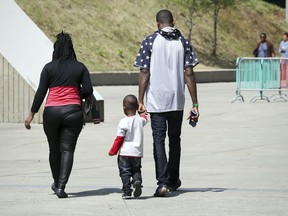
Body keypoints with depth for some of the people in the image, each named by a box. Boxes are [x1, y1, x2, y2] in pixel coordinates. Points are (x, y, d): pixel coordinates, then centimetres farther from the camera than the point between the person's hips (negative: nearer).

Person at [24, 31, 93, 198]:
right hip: (73, 112, 0)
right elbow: (88, 91, -1)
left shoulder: (49, 68, 1)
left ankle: (57, 183, 32)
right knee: (67, 150, -2)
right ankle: (61, 186, -15)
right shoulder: (80, 67, 3)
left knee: (54, 149, 16)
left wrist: (32, 114, 1)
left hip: (51, 112, 0)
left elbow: (41, 92, -2)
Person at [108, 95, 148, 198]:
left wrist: (113, 151, -1)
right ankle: (137, 181, -13)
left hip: (125, 152, -4)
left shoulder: (123, 122, -13)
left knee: (125, 172, 3)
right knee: (136, 170, 15)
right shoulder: (140, 120, 2)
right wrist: (143, 114, 54)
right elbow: (144, 119, 30)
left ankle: (127, 191, -2)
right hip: (137, 152, 4)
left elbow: (119, 139, -11)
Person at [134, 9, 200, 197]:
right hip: (177, 101, 2)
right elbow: (189, 74, -2)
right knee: (175, 139, 17)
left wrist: (141, 101, -1)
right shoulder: (183, 42, 2)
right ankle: (173, 180, 27)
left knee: (159, 140, -2)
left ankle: (163, 182, -15)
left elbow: (144, 73, -6)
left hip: (156, 101, -2)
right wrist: (195, 104, 1)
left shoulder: (150, 41, -3)